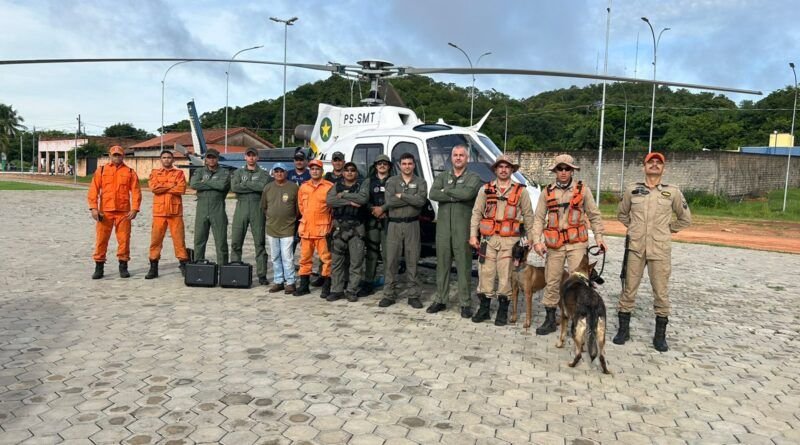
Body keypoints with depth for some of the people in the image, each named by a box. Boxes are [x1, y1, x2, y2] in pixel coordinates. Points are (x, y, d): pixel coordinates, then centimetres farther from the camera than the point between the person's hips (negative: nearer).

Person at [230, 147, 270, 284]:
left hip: (257, 209, -2)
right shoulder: (238, 172, 15)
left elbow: (264, 186, -12)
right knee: (235, 241, 3)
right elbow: (234, 187, -4)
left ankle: (262, 274, 4)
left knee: (260, 243, 0)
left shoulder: (263, 174, 10)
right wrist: (254, 187, -7)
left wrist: (245, 183, -4)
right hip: (241, 208, 2)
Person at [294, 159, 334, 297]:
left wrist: (329, 223, 2)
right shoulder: (303, 187, 10)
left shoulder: (329, 186, -4)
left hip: (322, 229, -4)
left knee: (326, 258, -2)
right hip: (306, 228, 5)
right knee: (305, 258, 11)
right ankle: (303, 286, 20)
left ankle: (326, 287, 6)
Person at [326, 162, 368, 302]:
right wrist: (350, 201, -15)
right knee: (337, 260, 4)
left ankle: (352, 291, 6)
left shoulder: (362, 185, 5)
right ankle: (336, 290, 11)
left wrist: (343, 195, -10)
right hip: (339, 226, 2)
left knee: (356, 261, -2)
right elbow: (330, 201, -7)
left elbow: (362, 199, -16)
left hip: (356, 227, -2)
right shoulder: (337, 185, 11)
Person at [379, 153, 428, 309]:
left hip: (412, 224, 0)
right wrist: (412, 199, -10)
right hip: (394, 224, 1)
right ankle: (389, 295, 11)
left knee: (412, 261, 3)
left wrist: (401, 196, -11)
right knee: (391, 260, 2)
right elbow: (389, 201, -11)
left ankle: (413, 295, 10)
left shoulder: (420, 182, 6)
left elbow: (421, 201, -14)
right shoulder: (392, 181, 7)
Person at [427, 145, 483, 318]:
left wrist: (446, 190, -6)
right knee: (442, 263, 8)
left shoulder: (473, 178, 4)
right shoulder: (442, 177, 15)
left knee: (464, 265, -2)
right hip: (443, 226, 4)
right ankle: (440, 300, 17)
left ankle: (465, 303, 5)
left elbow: (468, 193, -18)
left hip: (463, 227, -4)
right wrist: (456, 196, -12)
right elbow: (432, 194, -4)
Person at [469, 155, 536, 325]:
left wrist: (531, 238, 4)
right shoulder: (485, 189, 9)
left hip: (510, 240, -1)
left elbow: (528, 216, 8)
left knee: (505, 275, -1)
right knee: (486, 273, 2)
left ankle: (503, 311, 11)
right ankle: (484, 308, 14)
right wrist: (473, 235, 0)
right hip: (489, 238, 2)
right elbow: (476, 213, 8)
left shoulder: (521, 191, 6)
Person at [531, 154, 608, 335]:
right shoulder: (547, 192, 7)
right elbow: (539, 218, 5)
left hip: (577, 243, -2)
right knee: (552, 283, 6)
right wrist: (537, 241, -5)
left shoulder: (582, 189, 3)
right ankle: (550, 320, 17)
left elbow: (594, 215, 7)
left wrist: (599, 236, -2)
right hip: (554, 245, 2)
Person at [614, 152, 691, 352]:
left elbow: (685, 219, 13)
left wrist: (667, 229, 8)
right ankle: (623, 330, 19)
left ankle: (660, 335, 17)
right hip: (635, 248, 1)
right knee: (629, 289, 7)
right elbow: (621, 214, 20)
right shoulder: (632, 190, 5)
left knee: (661, 292, 5)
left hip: (660, 250, -1)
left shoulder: (672, 192, 2)